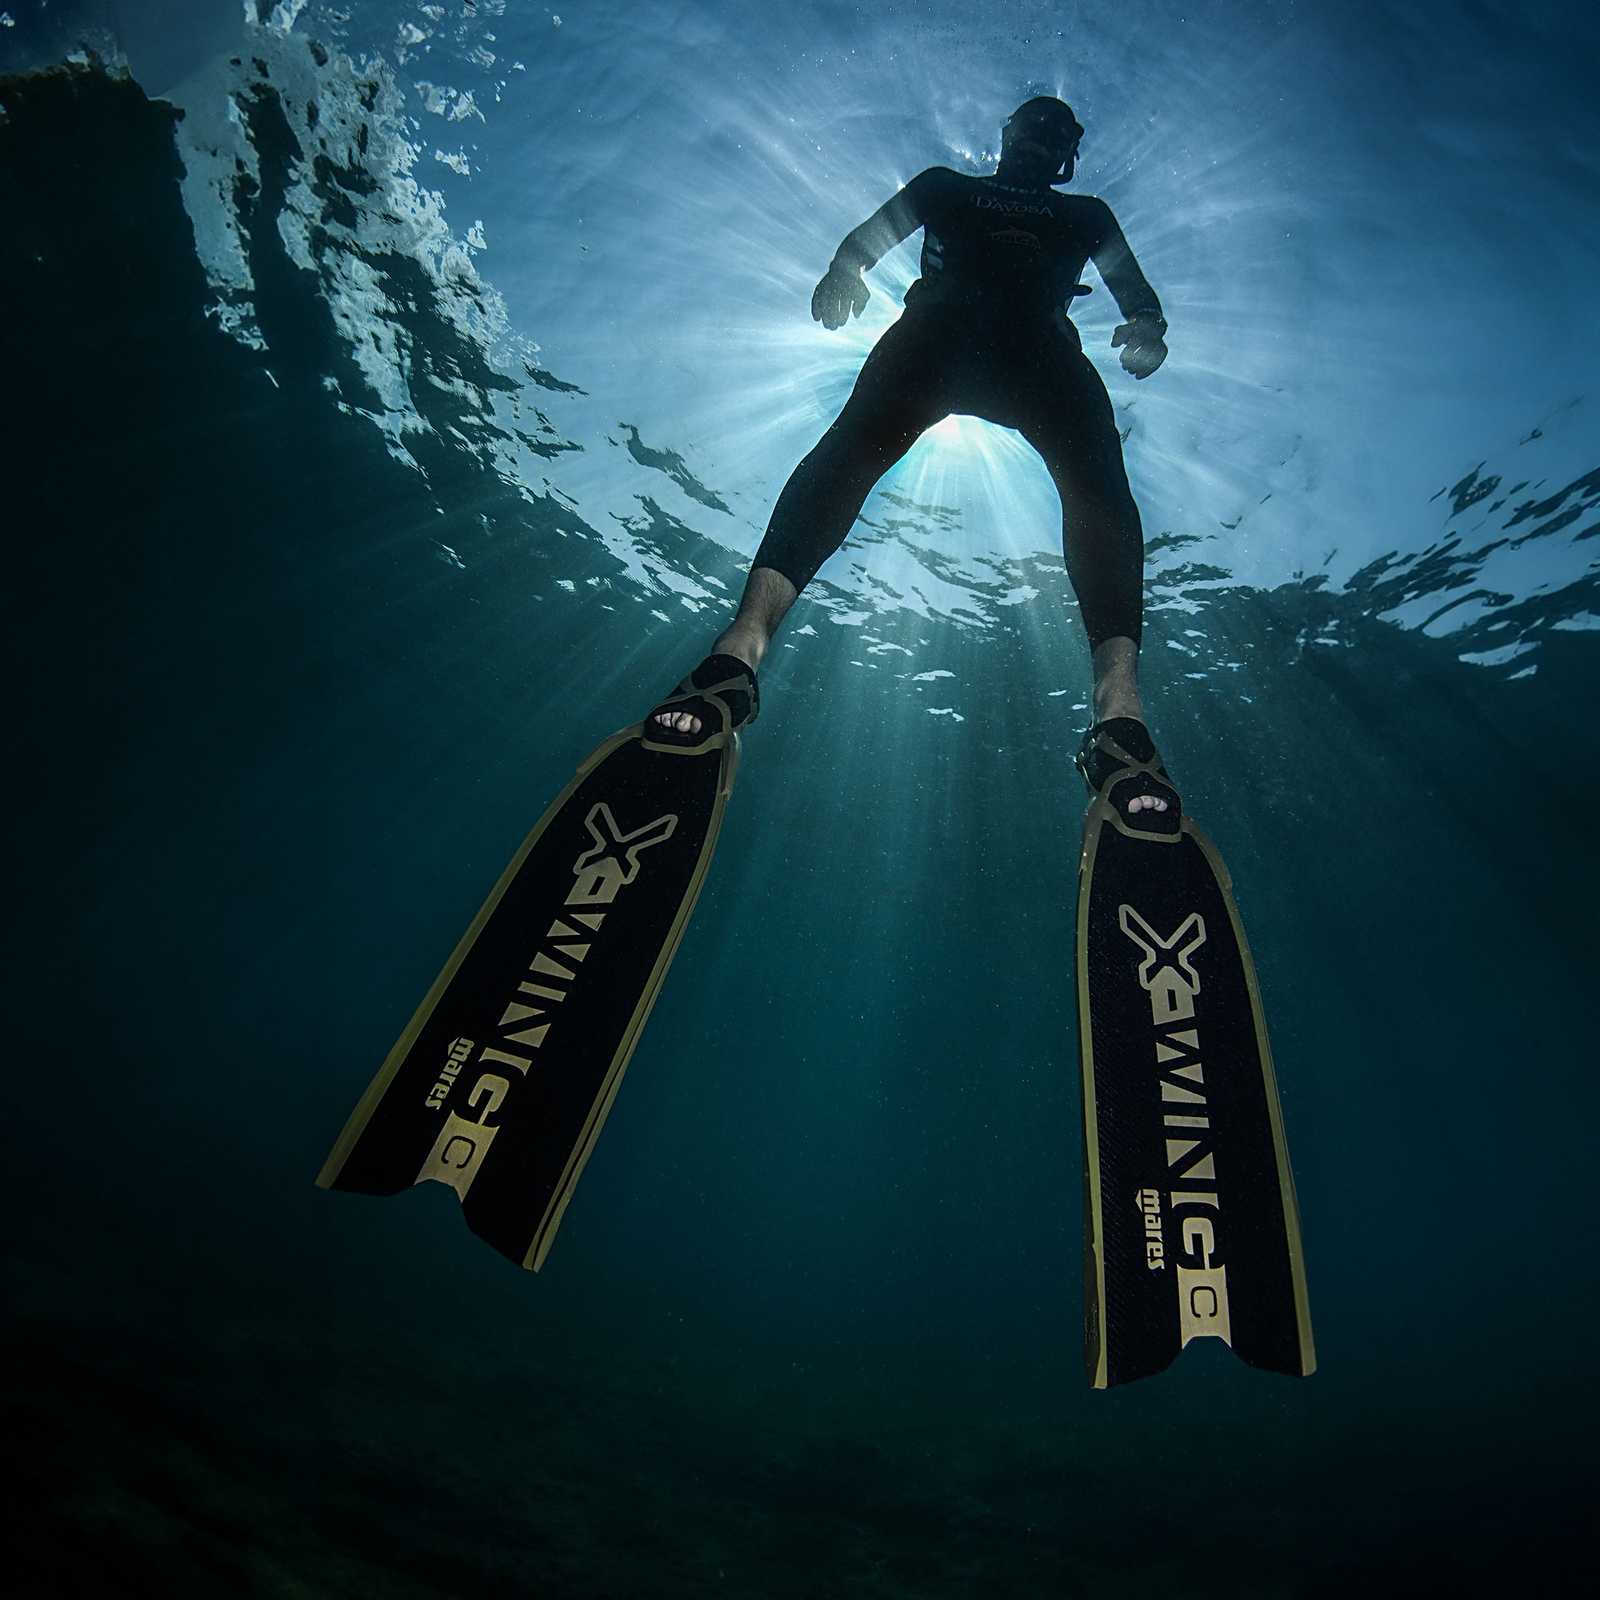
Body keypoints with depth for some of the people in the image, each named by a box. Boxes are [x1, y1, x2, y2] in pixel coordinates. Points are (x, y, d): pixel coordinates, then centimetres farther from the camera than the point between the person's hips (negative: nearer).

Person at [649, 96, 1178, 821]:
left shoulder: (1085, 214, 39)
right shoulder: (947, 185, 37)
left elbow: (1134, 288, 25)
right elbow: (870, 235, 23)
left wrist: (1146, 324, -2)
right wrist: (844, 267, -4)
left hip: (1040, 350, 1)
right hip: (941, 324, -1)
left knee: (1096, 476, -30)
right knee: (857, 438, -33)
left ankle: (1119, 705, -50)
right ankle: (743, 642, -52)